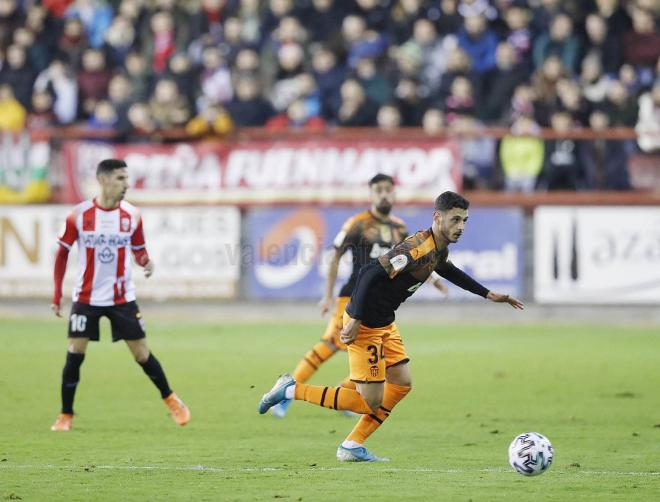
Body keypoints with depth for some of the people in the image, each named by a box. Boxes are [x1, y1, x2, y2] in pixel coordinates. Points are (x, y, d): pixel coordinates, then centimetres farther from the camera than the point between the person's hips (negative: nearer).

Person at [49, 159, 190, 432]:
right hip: (86, 297, -1)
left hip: (122, 298, 1)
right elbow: (62, 253, 1)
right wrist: (57, 294, -2)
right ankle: (65, 416, 5)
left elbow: (139, 251, 8)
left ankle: (170, 399, 22)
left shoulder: (131, 215, -3)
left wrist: (146, 263, -17)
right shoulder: (79, 215, -8)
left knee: (141, 353, 2)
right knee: (75, 354, -6)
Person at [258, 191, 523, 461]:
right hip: (364, 326, -10)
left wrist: (489, 294, 29)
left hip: (385, 323, 10)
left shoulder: (439, 249, 5)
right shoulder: (417, 248, -26)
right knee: (371, 402, -6)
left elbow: (448, 271, 30)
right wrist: (355, 321, -29)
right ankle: (291, 390, 2)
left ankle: (352, 446, 20)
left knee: (402, 384, 12)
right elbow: (370, 274, -31)